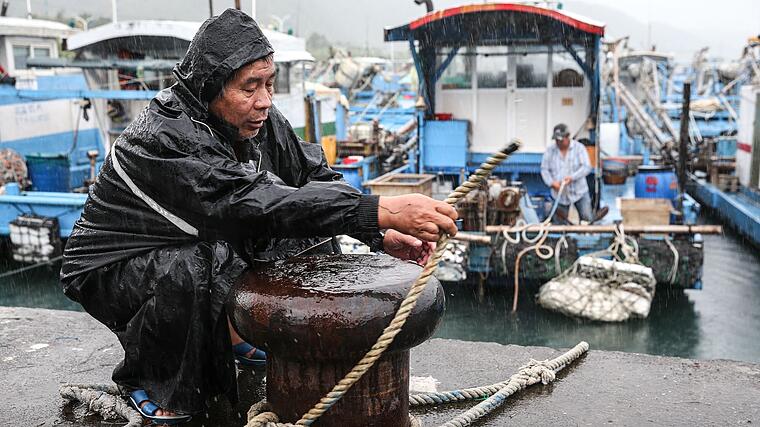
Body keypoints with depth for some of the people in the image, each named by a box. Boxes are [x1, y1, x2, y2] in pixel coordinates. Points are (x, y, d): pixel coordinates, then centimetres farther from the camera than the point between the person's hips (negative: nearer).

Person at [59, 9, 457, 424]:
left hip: (196, 247, 7)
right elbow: (250, 204, -45)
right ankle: (150, 380, -9)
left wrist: (382, 234, -24)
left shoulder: (258, 120, -11)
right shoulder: (161, 139, -33)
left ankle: (235, 333, 11)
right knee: (188, 271, -38)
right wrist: (380, 210, -53)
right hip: (112, 268, -6)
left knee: (312, 234, -5)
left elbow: (315, 175, -7)